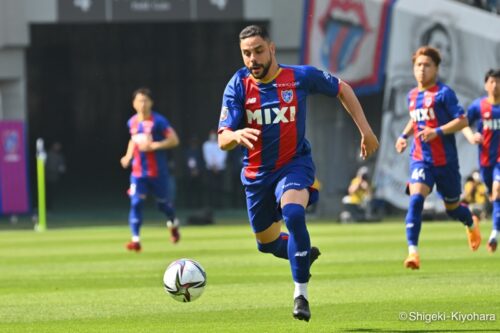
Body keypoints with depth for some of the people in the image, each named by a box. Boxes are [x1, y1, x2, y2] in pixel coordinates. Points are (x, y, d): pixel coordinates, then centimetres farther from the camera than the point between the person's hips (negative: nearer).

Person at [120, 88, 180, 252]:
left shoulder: (158, 121, -11)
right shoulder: (132, 122, 5)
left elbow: (174, 140, -13)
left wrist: (153, 146, -22)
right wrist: (128, 156, 10)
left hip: (157, 171, -3)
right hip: (138, 172, 3)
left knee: (162, 203, 10)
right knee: (136, 203, -12)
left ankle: (173, 224, 43)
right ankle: (135, 239, -14)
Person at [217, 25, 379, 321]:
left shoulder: (300, 77, -13)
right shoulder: (238, 86, -12)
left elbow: (341, 88, 5)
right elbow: (223, 140, -17)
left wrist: (365, 129, 1)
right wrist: (237, 136, -42)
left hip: (294, 165, -3)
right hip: (257, 172, 3)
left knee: (293, 214, -33)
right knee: (267, 242, 15)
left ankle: (301, 294, -22)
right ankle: (305, 253, 51)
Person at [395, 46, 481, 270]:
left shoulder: (444, 93, -10)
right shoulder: (412, 96, 8)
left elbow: (462, 121, -14)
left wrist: (437, 132, -25)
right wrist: (404, 135, 10)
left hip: (445, 160, -3)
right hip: (420, 158, 3)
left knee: (452, 206, 14)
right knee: (416, 199, -21)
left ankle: (472, 224, 50)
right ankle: (412, 251, -27)